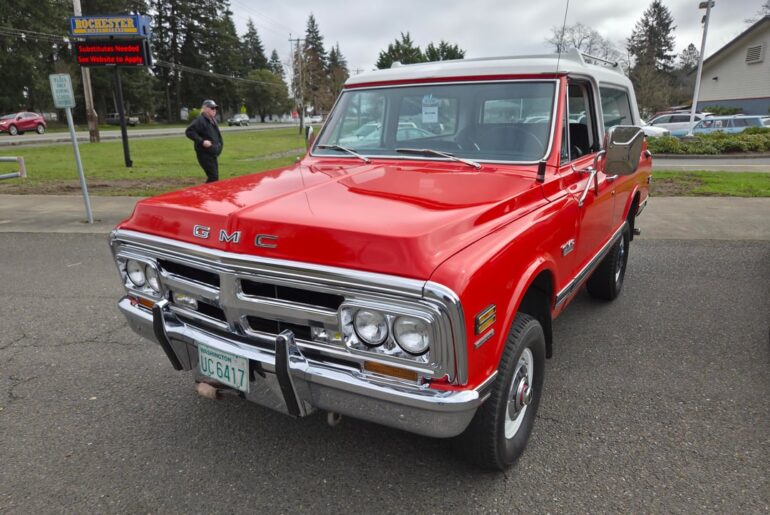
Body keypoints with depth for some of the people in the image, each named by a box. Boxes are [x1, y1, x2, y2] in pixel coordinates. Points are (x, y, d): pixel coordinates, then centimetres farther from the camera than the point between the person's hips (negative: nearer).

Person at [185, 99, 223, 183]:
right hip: (205, 155, -9)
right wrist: (202, 141, -26)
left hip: (212, 154, 9)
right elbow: (189, 132, -22)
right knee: (213, 178, -13)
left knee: (214, 177, 13)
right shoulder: (200, 120, -15)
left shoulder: (212, 120, 14)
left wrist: (220, 143, 14)